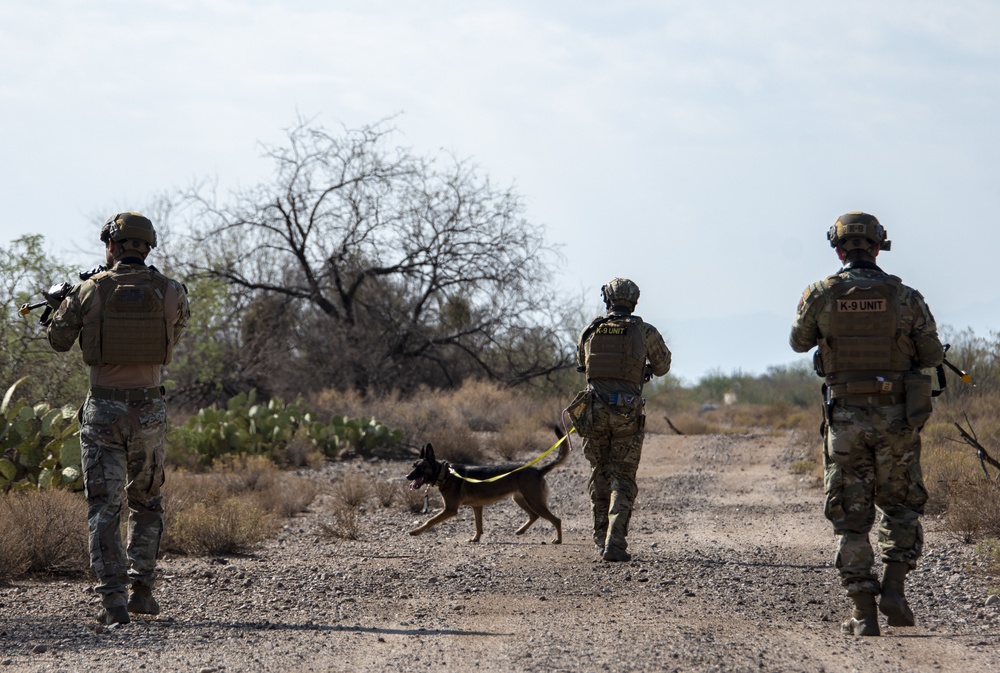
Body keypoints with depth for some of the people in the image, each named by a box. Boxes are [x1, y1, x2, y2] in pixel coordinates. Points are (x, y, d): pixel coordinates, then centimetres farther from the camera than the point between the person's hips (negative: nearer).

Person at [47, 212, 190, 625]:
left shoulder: (90, 290, -6)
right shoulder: (171, 292, -3)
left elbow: (59, 340, 6)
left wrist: (66, 304, 25)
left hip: (103, 410, -2)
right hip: (149, 410, 2)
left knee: (104, 508, 2)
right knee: (146, 502, 20)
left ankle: (113, 601, -6)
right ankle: (141, 588, 17)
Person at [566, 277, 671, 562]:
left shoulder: (591, 331, 5)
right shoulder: (645, 332, -1)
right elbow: (662, 366, 14)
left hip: (594, 409, 2)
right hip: (628, 412, -2)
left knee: (600, 475, 17)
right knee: (622, 480, 1)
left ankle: (601, 539, 22)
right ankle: (614, 544, -11)